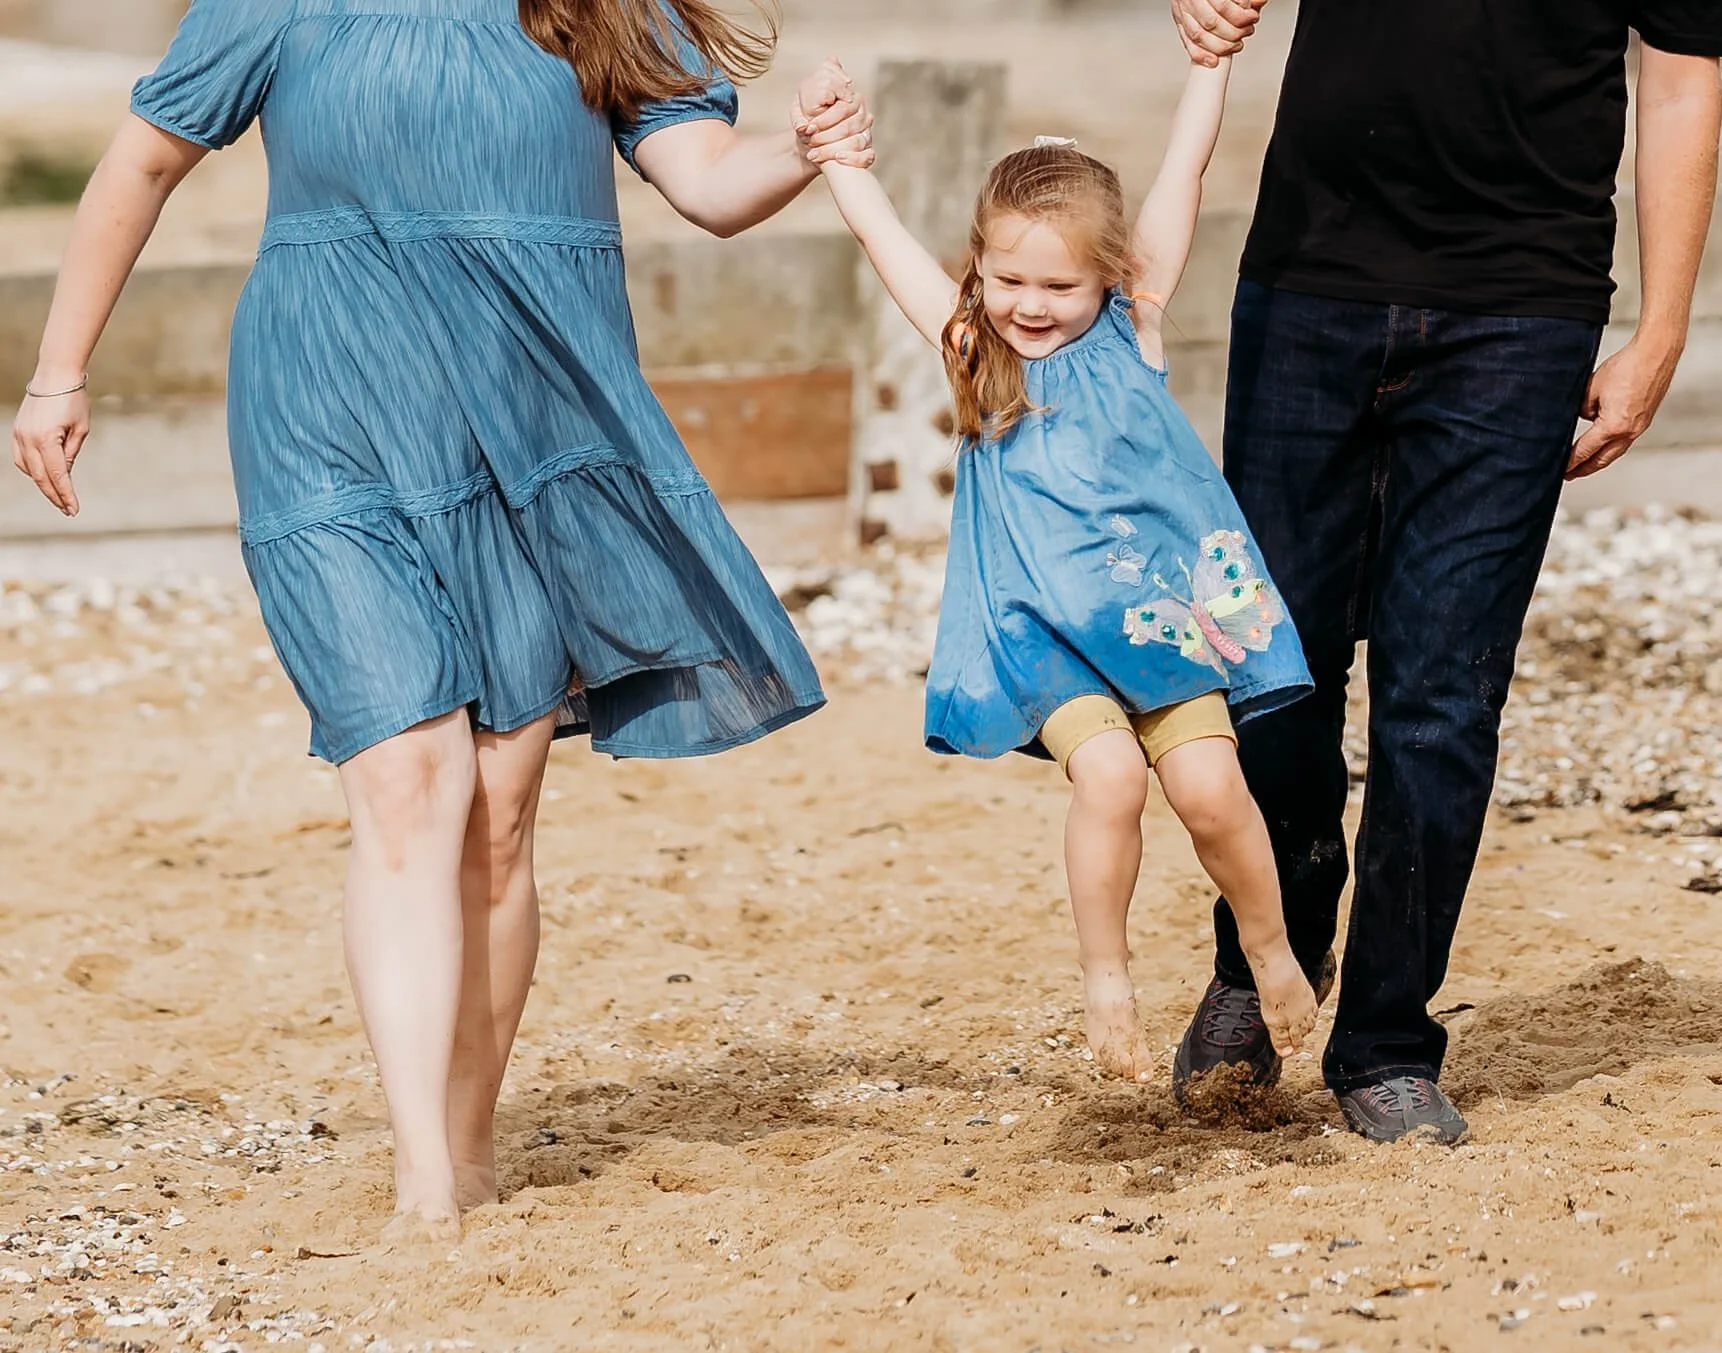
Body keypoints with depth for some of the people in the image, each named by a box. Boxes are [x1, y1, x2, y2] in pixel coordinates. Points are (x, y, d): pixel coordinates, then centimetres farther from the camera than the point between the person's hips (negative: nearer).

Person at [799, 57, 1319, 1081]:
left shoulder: (1132, 327, 5)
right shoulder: (972, 348, 5)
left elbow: (1185, 170, 4)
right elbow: (879, 226, 6)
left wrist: (1213, 56, 3)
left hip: (1165, 612, 1)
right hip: (1045, 632, 0)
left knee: (1208, 784, -14)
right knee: (1109, 774, -23)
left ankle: (1272, 950, 11)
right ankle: (1106, 977, -7)